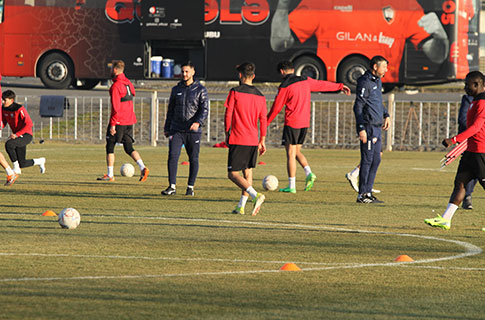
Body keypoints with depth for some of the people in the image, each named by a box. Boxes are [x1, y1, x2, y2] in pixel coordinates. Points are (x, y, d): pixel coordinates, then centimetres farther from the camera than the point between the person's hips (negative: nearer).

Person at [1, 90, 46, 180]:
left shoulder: (20, 109, -21)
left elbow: (29, 124, -24)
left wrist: (16, 134, -30)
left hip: (26, 135, -8)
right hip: (17, 136, 8)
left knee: (8, 144, -34)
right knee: (22, 164, 6)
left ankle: (16, 169, -20)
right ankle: (40, 161, 36)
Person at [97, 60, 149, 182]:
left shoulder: (116, 86, -15)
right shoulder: (128, 83, 11)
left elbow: (115, 107, -20)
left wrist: (112, 124, -18)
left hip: (119, 121, -7)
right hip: (129, 120, 7)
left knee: (110, 147, 5)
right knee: (129, 148, 10)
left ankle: (110, 175, 6)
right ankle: (143, 168, -9)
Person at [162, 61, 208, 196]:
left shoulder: (200, 90, 3)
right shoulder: (176, 89, 13)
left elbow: (205, 109, -6)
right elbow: (170, 110, 19)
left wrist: (198, 122, -24)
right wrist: (167, 128, 16)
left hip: (193, 131, -2)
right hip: (176, 130, 2)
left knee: (193, 159, 2)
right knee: (172, 156, -11)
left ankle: (190, 187, 14)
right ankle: (172, 187, -10)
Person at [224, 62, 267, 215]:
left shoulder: (235, 92, -7)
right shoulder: (260, 96, 6)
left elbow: (228, 115, -7)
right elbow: (263, 120, 7)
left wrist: (227, 134, 5)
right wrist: (262, 141, 14)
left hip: (238, 139, -5)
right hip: (253, 140, 5)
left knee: (233, 174, -4)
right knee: (248, 172, 15)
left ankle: (256, 195, -23)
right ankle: (241, 206, 14)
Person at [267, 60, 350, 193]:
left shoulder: (284, 87, -9)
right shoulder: (306, 81, 8)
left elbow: (276, 108, -5)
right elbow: (323, 85, 20)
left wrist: (266, 123, 7)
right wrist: (340, 86, 35)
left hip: (291, 123, -6)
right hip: (305, 123, 6)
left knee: (291, 153, -2)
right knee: (296, 151, 18)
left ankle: (292, 186, -3)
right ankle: (309, 173, -4)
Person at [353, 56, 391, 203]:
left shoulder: (378, 81, 16)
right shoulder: (365, 82, -13)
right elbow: (358, 107, -16)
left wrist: (386, 115, 18)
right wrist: (361, 128, -21)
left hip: (376, 127, 10)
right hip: (368, 126, -10)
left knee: (376, 160, 11)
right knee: (367, 160, -7)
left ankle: (368, 192, 16)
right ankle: (362, 195, -4)